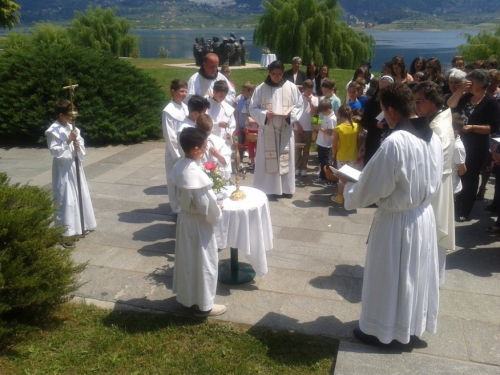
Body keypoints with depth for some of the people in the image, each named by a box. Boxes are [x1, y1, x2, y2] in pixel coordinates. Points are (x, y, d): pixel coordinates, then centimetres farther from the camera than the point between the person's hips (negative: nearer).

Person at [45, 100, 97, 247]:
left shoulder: (72, 128, 8)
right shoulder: (53, 131, -12)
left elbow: (82, 145, 10)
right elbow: (54, 151, -19)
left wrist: (78, 144, -11)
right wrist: (68, 141, -24)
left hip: (75, 167, 8)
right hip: (63, 169, -8)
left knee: (81, 196, 16)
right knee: (66, 200, -7)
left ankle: (81, 226, 33)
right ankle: (66, 233, 0)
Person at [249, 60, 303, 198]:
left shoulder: (291, 87, 0)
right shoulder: (261, 88, -2)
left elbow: (299, 105, 5)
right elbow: (253, 108, 0)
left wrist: (290, 114, -14)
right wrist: (264, 114, -18)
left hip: (285, 130, 1)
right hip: (267, 130, -1)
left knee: (285, 159, 6)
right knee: (266, 159, 2)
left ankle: (286, 188, 16)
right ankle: (265, 189, 10)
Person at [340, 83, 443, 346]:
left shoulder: (395, 143, -26)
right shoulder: (433, 138, -1)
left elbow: (370, 188, -18)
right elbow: (431, 182, 11)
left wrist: (346, 186, 0)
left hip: (397, 220, -7)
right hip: (424, 215, 8)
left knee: (388, 276, 10)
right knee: (416, 273, 21)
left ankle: (381, 330, 26)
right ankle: (413, 323, 39)